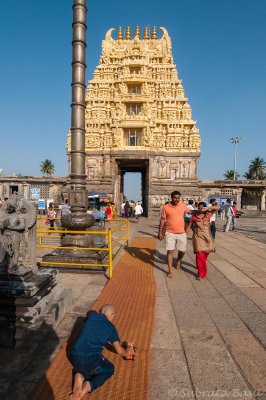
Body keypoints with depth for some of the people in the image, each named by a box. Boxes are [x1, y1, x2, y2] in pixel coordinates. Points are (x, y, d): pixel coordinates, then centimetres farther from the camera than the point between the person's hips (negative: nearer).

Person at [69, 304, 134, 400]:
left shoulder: (91, 315, 11)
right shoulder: (111, 327, 5)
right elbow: (119, 351, 10)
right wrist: (127, 352, 33)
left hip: (74, 356, 4)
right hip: (90, 360, -4)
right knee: (109, 369, 24)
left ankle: (79, 376, 2)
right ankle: (89, 386, -2)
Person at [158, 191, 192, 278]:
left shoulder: (183, 205, 0)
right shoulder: (166, 207, -5)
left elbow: (190, 211, 19)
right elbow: (162, 220, 0)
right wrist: (160, 232, -1)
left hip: (181, 233, 3)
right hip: (170, 233, -2)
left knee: (182, 251, 12)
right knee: (170, 251, -3)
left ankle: (178, 261, 44)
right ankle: (170, 270, 9)